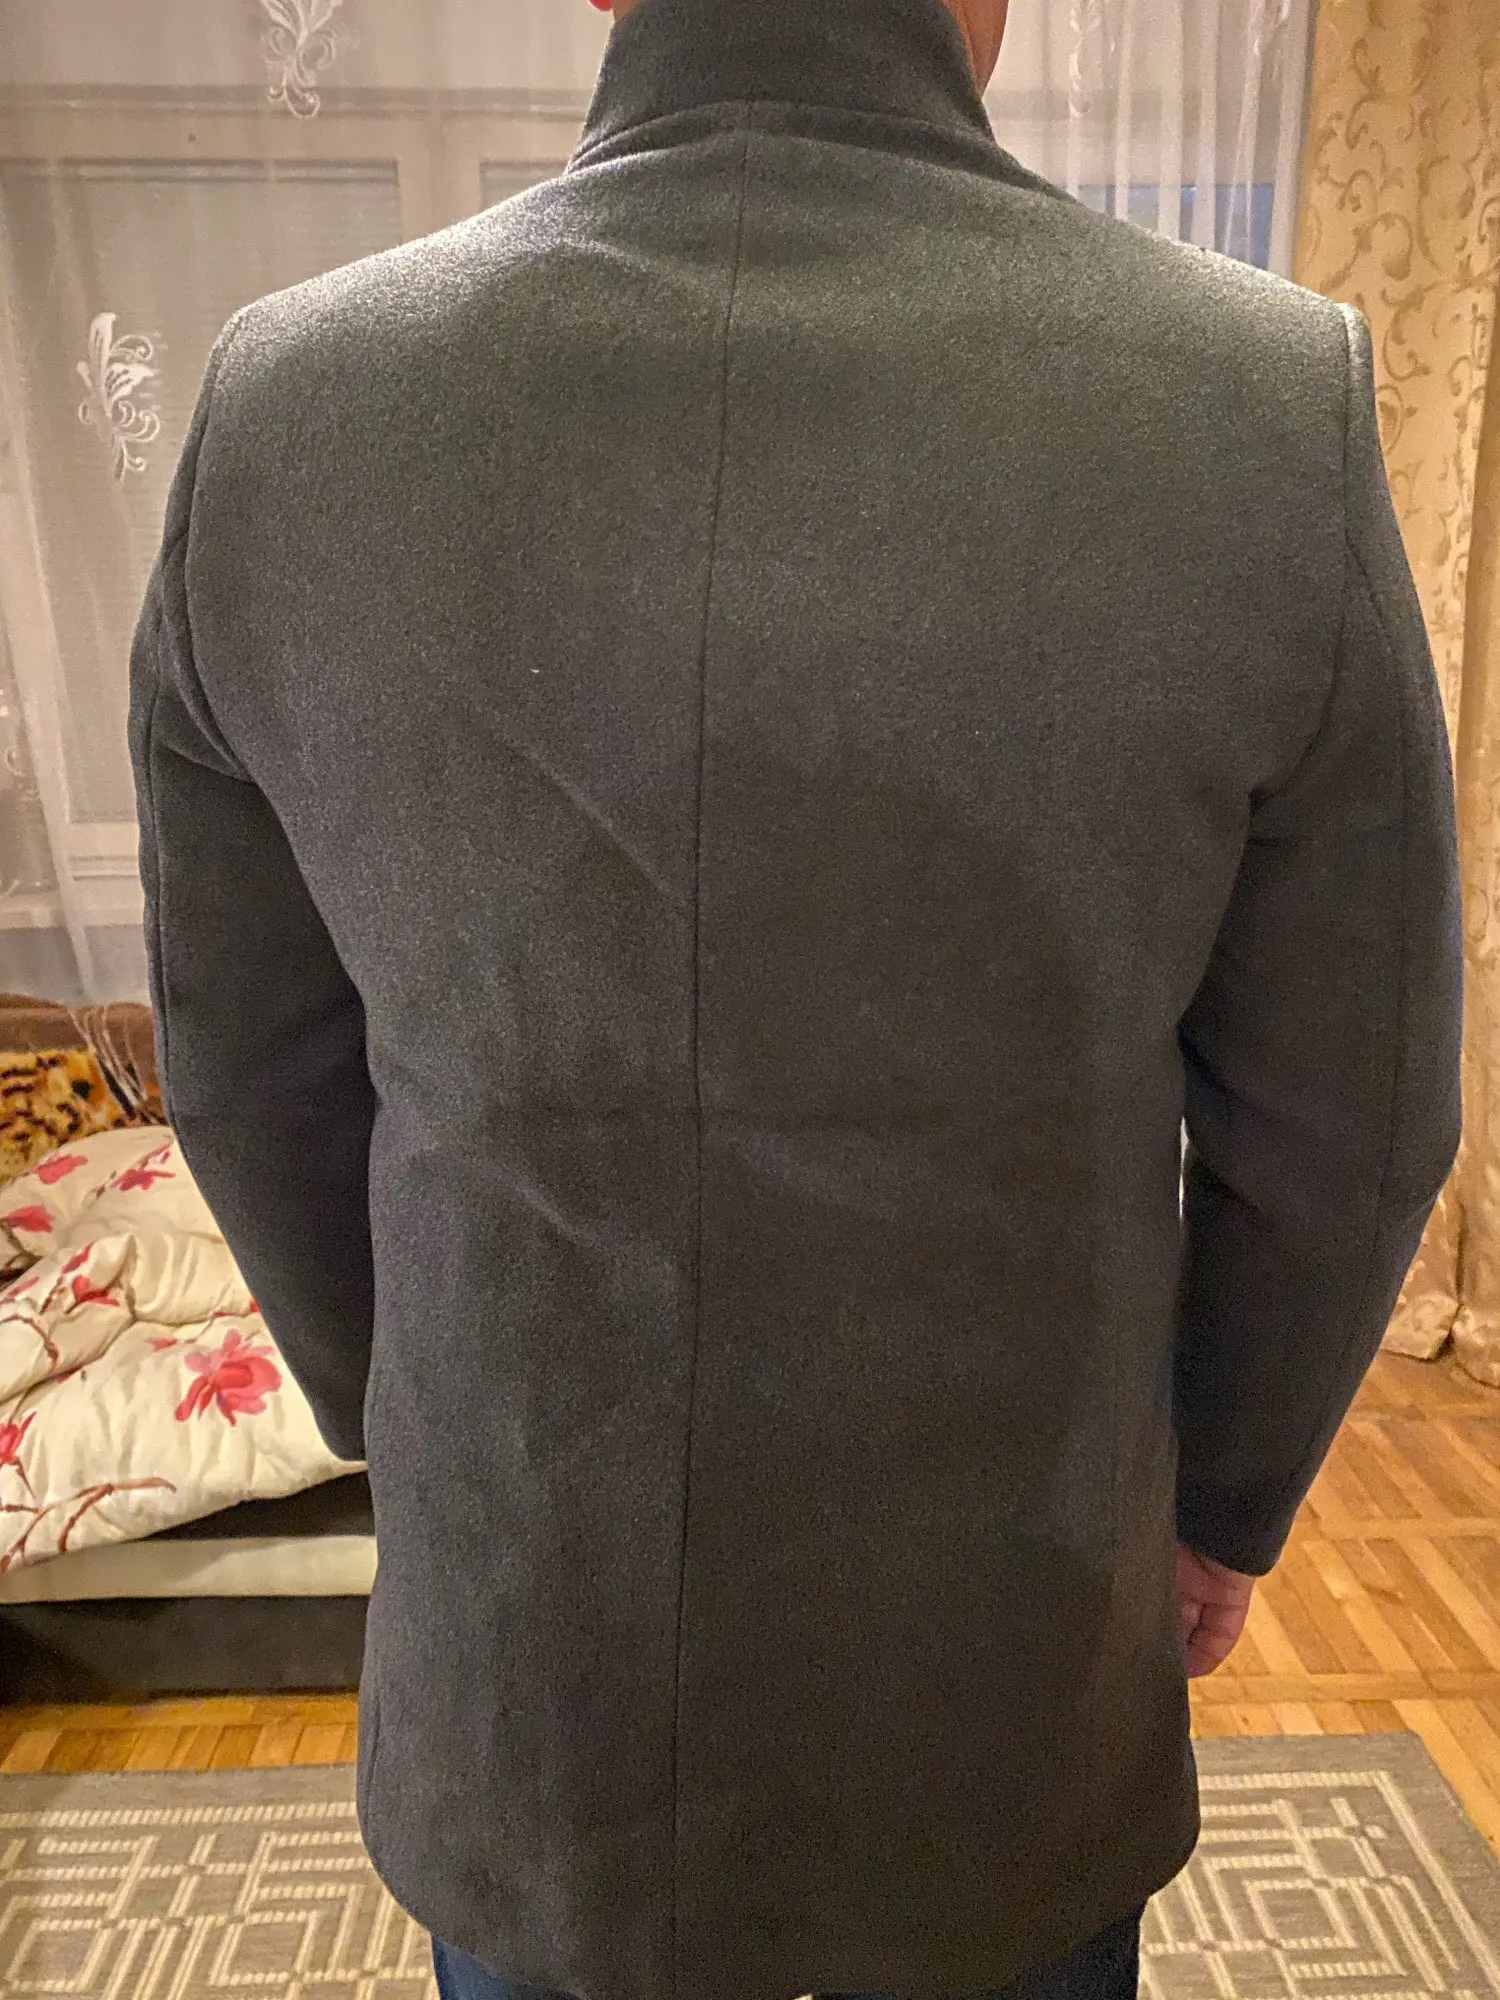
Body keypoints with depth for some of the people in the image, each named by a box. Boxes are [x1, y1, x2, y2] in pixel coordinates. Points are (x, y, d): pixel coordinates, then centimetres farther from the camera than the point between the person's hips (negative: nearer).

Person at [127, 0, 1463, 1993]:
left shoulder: (287, 417, -15)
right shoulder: (1273, 419, -20)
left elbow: (268, 1080, -4)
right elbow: (1332, 1123, -10)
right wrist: (1228, 1493, 11)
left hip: (528, 1674, 2)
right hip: (993, 1698, 0)